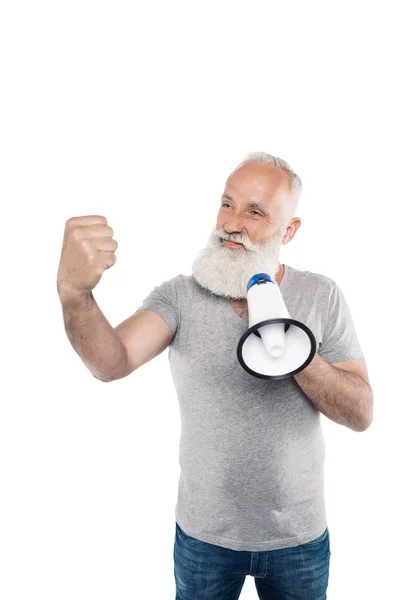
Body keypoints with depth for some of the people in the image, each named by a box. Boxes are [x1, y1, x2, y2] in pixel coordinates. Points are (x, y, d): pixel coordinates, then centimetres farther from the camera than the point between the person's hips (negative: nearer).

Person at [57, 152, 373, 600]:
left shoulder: (322, 296, -9)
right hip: (203, 532, 0)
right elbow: (112, 363, -29)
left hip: (299, 536, 1)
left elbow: (361, 414, -10)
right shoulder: (180, 295, -12)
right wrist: (75, 293, -48)